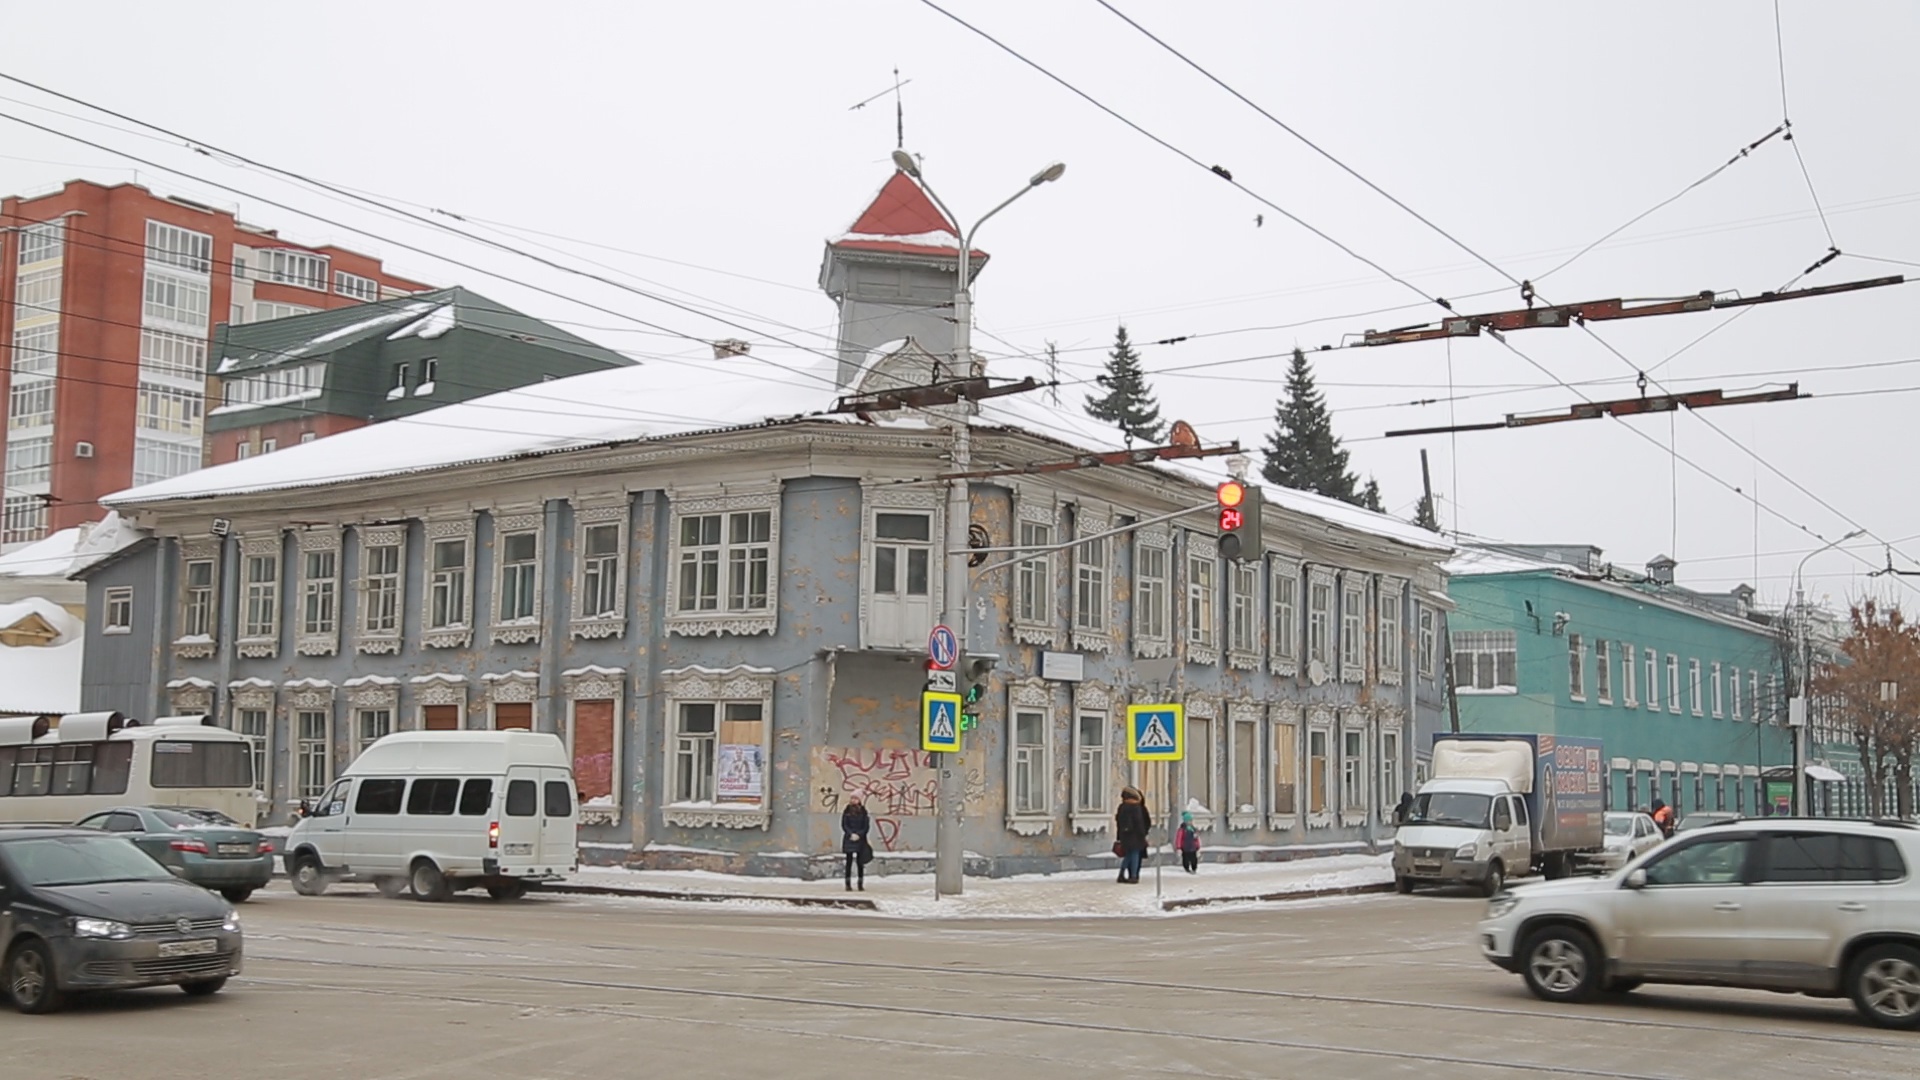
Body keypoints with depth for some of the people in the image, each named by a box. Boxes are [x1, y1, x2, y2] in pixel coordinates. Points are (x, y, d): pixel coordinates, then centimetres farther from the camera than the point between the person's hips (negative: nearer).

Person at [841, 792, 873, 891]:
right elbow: (844, 825, -1)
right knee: (849, 861, -2)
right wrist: (851, 834, -14)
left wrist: (858, 835, -11)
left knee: (860, 862, 2)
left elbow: (866, 826, 2)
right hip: (849, 839, -1)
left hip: (860, 839, 1)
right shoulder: (847, 811, 3)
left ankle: (861, 884, 7)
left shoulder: (863, 812, 5)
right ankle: (848, 884, 0)